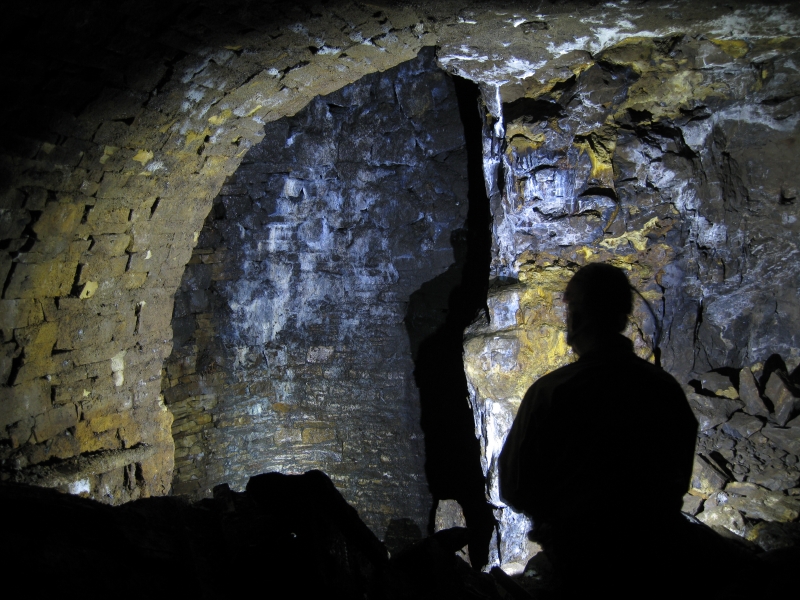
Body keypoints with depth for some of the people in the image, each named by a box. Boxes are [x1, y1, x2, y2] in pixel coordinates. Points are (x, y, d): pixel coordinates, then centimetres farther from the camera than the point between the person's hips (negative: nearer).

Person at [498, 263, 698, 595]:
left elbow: (515, 491, -10)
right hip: (657, 559, 4)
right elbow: (680, 482, 6)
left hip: (578, 566, -4)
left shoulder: (549, 393, -20)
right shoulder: (668, 389, -9)